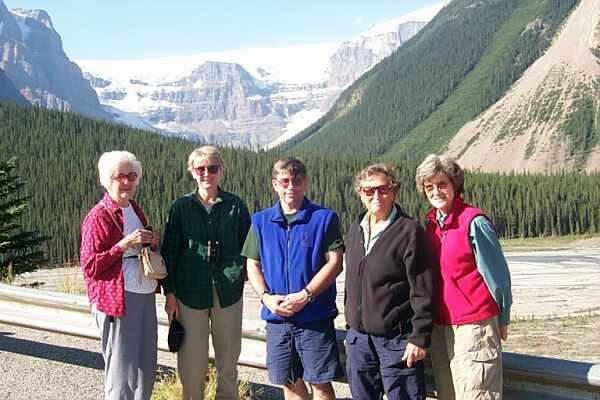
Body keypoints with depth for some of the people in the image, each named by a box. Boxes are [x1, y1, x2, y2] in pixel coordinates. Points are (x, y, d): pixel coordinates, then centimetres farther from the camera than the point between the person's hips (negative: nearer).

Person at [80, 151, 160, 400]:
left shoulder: (135, 211, 15)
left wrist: (151, 243, 6)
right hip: (118, 299, -8)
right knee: (122, 370, -6)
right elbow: (90, 267, -12)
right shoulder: (98, 217, -9)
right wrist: (125, 244, -19)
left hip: (145, 296, 8)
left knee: (146, 368, 13)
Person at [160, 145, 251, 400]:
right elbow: (169, 251, 3)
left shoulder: (235, 206, 3)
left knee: (228, 355, 10)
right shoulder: (181, 207, 3)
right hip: (190, 291, 0)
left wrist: (245, 272, -4)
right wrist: (170, 293, -1)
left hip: (228, 291, 1)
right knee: (191, 357, 2)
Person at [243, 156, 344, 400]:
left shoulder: (324, 218, -3)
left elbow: (334, 262, -8)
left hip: (315, 317, -3)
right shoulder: (261, 221, 7)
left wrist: (305, 296, -17)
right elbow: (253, 265, 8)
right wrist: (266, 297, -9)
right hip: (276, 317, 3)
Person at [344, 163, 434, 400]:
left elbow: (423, 291, -12)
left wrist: (419, 338, -15)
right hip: (358, 338, 6)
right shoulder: (355, 230, 11)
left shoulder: (409, 231, -10)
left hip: (396, 339, -6)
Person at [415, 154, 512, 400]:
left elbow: (497, 275, -6)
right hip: (440, 326, 7)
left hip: (473, 325, -7)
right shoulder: (431, 224, 10)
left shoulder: (474, 222, -11)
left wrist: (502, 320, -1)